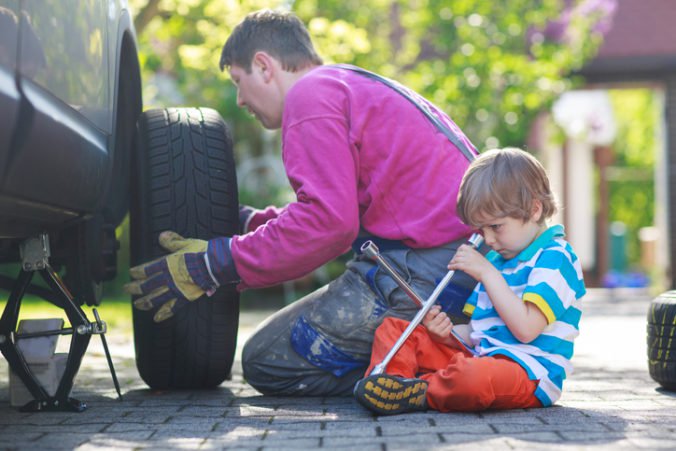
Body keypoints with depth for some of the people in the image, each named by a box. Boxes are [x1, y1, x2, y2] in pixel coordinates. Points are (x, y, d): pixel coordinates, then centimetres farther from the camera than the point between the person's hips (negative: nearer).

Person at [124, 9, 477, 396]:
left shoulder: (310, 93, -6)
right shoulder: (357, 85, 26)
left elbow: (328, 223, -17)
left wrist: (213, 266, -10)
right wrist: (249, 221, 34)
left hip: (421, 269, -10)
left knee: (266, 363, -1)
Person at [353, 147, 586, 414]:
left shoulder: (555, 257, -7)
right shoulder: (496, 260, 21)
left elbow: (526, 328, -20)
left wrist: (487, 273, -13)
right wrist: (450, 334, -2)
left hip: (528, 371, -9)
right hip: (479, 355, 9)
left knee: (475, 377, -44)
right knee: (392, 328, 6)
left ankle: (419, 394, -19)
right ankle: (393, 378, -21)